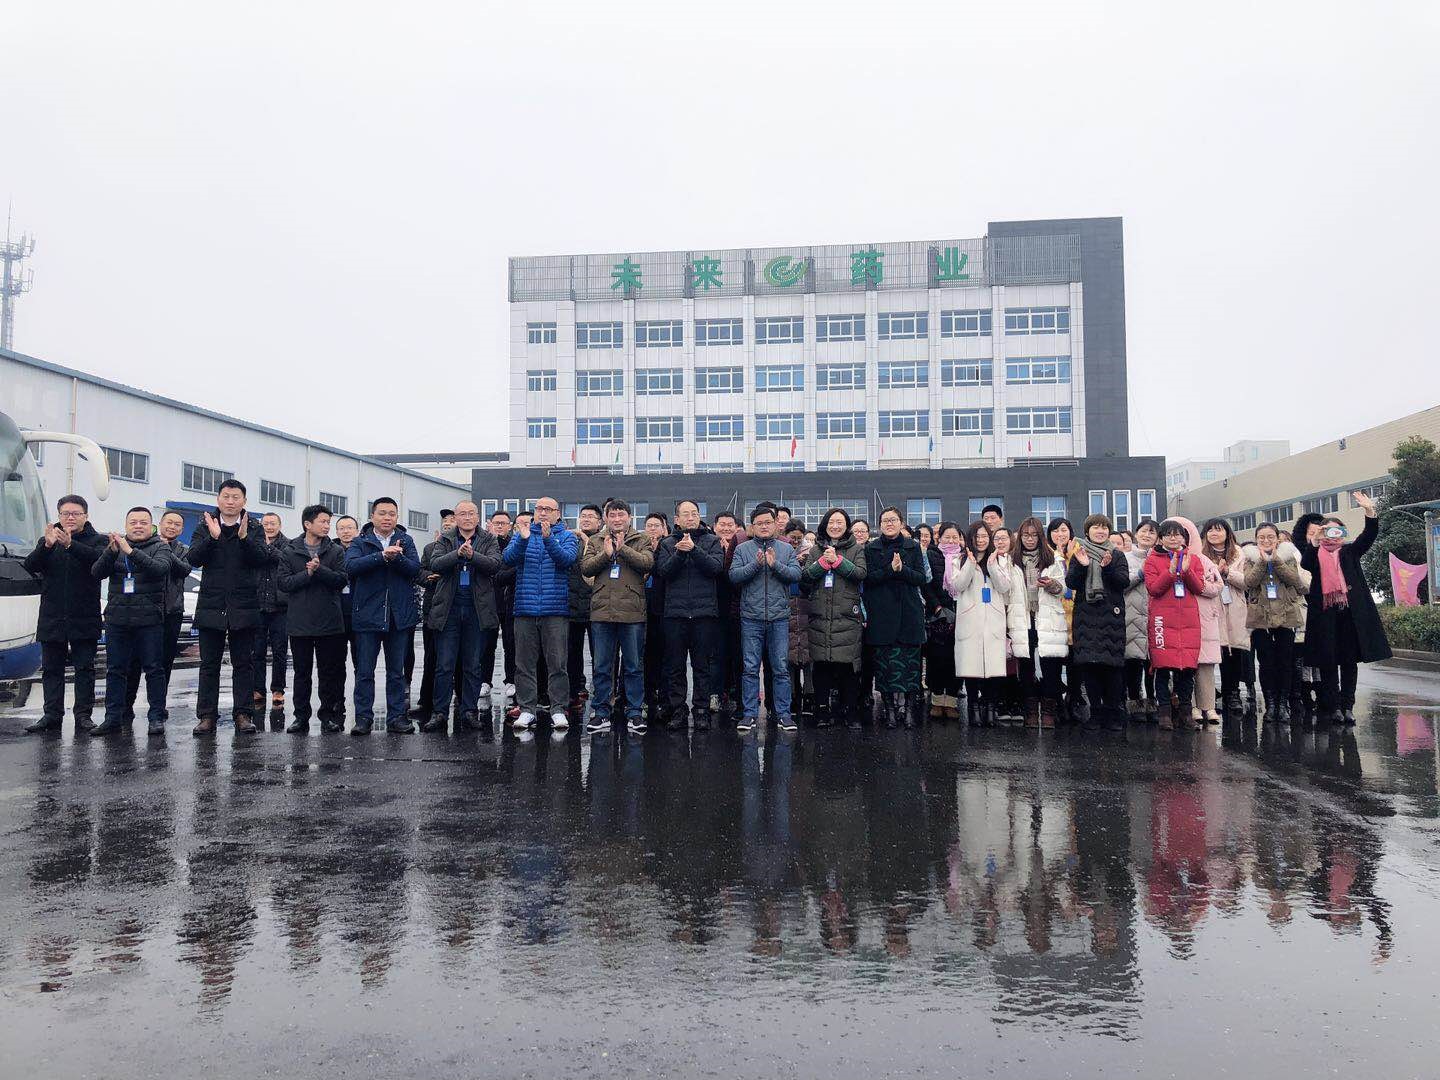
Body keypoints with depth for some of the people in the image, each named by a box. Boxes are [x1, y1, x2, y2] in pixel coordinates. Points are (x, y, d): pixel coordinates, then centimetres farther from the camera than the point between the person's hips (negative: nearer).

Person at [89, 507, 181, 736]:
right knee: (116, 669, 7)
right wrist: (111, 551, -17)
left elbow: (159, 568, -17)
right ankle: (113, 717, 13)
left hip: (150, 620, -3)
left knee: (154, 669, -1)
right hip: (117, 620, 3)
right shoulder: (115, 546, 14)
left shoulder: (160, 547, 4)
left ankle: (157, 717, 4)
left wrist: (130, 551, -26)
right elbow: (97, 572, 0)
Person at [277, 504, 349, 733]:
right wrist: (307, 574, -14)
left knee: (330, 671, 3)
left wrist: (319, 570, -17)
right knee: (302, 672, 7)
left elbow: (342, 580, -5)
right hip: (299, 622, 0)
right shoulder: (289, 551, 6)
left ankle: (330, 715, 12)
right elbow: (282, 582, -3)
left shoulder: (336, 551, 6)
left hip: (329, 622, 0)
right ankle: (301, 716, 15)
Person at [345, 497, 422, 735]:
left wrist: (397, 557, -23)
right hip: (368, 615, -2)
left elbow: (415, 568, -5)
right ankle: (363, 719, 10)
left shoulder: (405, 541, 8)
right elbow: (351, 565, -16)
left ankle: (396, 717, 16)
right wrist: (382, 556, -26)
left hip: (399, 615, 2)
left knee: (396, 672, 9)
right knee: (364, 672, 3)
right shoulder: (360, 542, 3)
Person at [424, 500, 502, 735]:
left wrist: (472, 555, -25)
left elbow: (495, 564, -10)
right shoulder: (444, 539, 8)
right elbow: (435, 564, -9)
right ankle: (439, 713, 9)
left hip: (478, 610, 0)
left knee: (473, 666, 6)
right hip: (448, 609, 0)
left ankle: (470, 712, 14)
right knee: (444, 665, 2)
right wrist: (458, 554, -24)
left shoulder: (488, 540, 7)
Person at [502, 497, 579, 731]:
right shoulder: (521, 535, 13)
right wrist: (523, 540, -21)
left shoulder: (567, 537, 8)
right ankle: (527, 709, 11)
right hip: (525, 609, 2)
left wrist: (548, 539, -27)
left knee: (557, 662, -2)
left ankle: (558, 709, 4)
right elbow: (509, 558, -4)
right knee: (525, 662, 4)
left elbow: (567, 558, -12)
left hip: (555, 609, -2)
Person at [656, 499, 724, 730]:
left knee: (703, 665, 2)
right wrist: (680, 553, -16)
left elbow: (717, 567, -7)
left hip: (704, 612, -1)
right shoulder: (668, 543, 11)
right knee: (674, 667, 4)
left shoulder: (711, 540, 8)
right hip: (675, 612, 1)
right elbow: (663, 571, -3)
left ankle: (701, 711, 9)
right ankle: (677, 711, 12)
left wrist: (694, 550, -16)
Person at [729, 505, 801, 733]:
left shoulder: (787, 549, 10)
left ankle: (783, 713, 11)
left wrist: (775, 564, -16)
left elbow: (796, 574, -3)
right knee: (750, 668, 3)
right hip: (751, 618, -1)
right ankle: (749, 714, 10)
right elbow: (734, 575, -5)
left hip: (779, 618, 1)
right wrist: (756, 564, -17)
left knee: (781, 668, 4)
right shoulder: (743, 549, 7)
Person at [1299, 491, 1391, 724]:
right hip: (1325, 613, -2)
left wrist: (1369, 510, -16)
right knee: (1327, 661, -2)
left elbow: (1369, 535, -1)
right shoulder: (1315, 554, 8)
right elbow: (1305, 563, -14)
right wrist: (1316, 541, -27)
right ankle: (1333, 707, 3)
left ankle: (1348, 706, 9)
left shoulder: (1350, 552, 13)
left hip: (1350, 611, 2)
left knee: (1350, 660, 4)